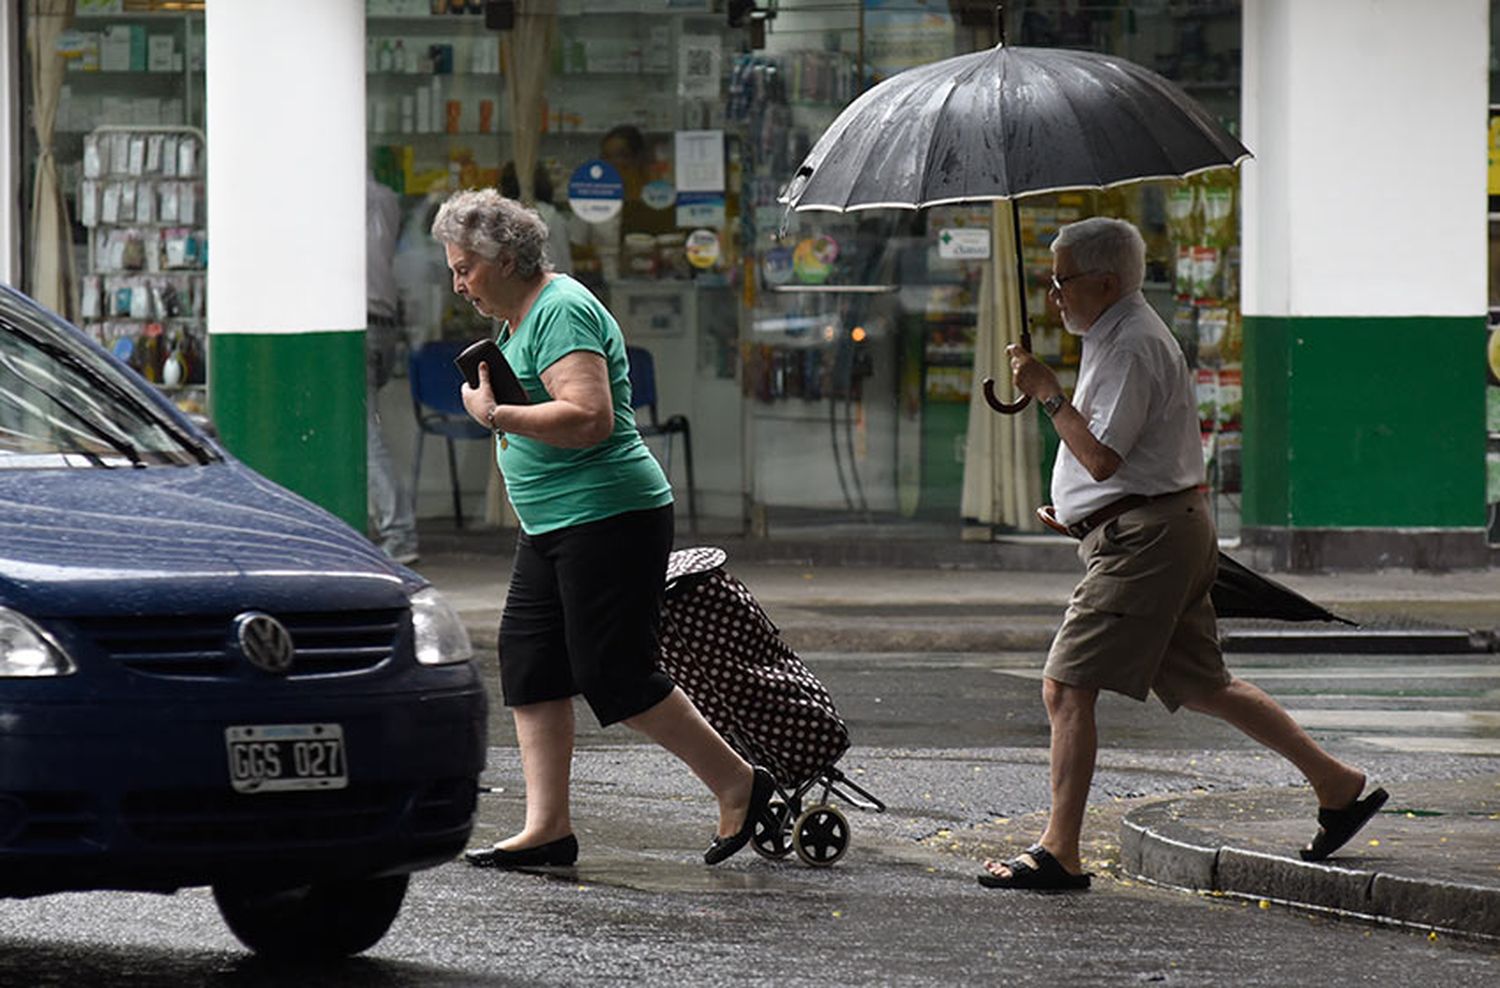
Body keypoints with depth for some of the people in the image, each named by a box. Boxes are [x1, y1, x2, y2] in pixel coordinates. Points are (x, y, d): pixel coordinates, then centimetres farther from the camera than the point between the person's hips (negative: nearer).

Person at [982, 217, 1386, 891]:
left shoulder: (1131, 347, -16)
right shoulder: (1116, 335, 17)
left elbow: (1101, 458, -21)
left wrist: (1046, 392, -16)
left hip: (1143, 535, -11)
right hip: (1174, 527, 11)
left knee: (1065, 688, -11)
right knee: (1200, 685, 16)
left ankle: (1059, 853, -11)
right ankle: (1337, 786, 19)